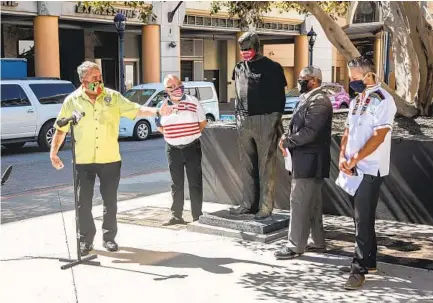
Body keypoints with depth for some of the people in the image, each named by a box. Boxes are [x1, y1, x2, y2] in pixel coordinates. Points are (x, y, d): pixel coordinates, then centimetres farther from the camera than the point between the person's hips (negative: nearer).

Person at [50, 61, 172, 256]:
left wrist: (157, 111, -16)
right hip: (83, 161, -1)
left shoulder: (113, 97, 1)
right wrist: (53, 153, -2)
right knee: (83, 203, 4)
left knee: (110, 202, 8)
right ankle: (86, 240, 19)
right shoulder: (72, 101, -1)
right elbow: (61, 129, 4)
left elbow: (136, 110, 0)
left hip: (110, 160, 1)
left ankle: (109, 237, 24)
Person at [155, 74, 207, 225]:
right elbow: (159, 126, 13)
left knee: (195, 182, 1)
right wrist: (172, 136, 3)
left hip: (192, 147, -2)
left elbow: (203, 122, 5)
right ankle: (176, 215, 14)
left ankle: (197, 215, 7)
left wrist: (192, 135, 2)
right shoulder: (162, 105, 4)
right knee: (176, 184, 8)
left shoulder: (192, 101, -1)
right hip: (173, 149, 2)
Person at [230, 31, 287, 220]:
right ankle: (248, 204, 17)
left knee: (266, 166, -4)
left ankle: (265, 207, -1)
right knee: (247, 166, 10)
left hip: (265, 121, -6)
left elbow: (280, 97, -2)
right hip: (244, 123, 6)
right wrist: (238, 117, 16)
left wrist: (276, 120, -8)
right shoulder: (239, 68, 14)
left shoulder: (272, 68, -2)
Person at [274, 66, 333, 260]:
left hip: (310, 160, -10)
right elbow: (298, 126, 18)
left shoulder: (319, 101, -16)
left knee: (299, 202, -8)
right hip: (306, 159, 10)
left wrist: (287, 142, -14)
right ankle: (317, 242, 23)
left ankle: (296, 246, -3)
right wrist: (287, 137, -1)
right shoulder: (307, 99, 16)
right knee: (312, 203, 15)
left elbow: (309, 132, -23)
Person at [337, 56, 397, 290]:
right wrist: (343, 157, -1)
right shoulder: (357, 100, 14)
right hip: (355, 169, 8)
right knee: (360, 217, 13)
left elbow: (378, 137, -18)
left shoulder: (383, 101, -12)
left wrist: (354, 159, -16)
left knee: (363, 219, -7)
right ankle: (368, 261, 24)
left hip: (370, 169, -8)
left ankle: (360, 269, -1)